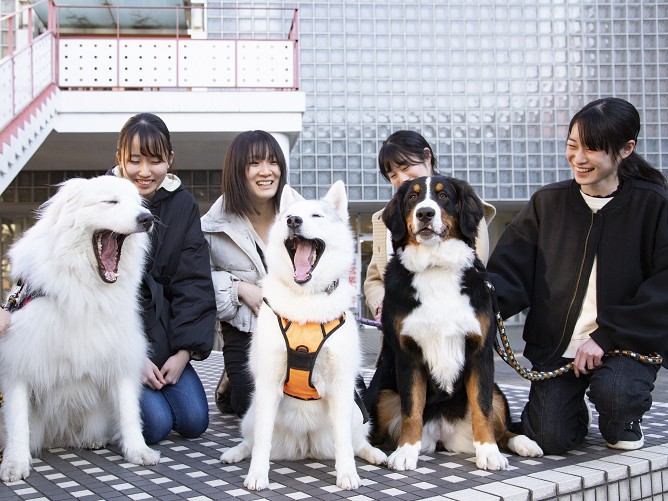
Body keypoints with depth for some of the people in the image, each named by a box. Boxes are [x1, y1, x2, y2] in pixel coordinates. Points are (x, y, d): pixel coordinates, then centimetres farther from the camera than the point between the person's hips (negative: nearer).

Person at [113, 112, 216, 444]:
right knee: (156, 423, -16)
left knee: (194, 421, -6)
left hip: (162, 332, 4)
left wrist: (184, 351, -8)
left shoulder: (182, 204, 1)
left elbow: (194, 283, 1)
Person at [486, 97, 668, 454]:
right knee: (548, 438, -14)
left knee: (615, 392, -32)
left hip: (626, 344, -2)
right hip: (554, 344, 2)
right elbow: (510, 272, -3)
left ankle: (622, 423, 7)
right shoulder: (548, 203, 4)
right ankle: (575, 412, 24)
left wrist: (607, 336, -20)